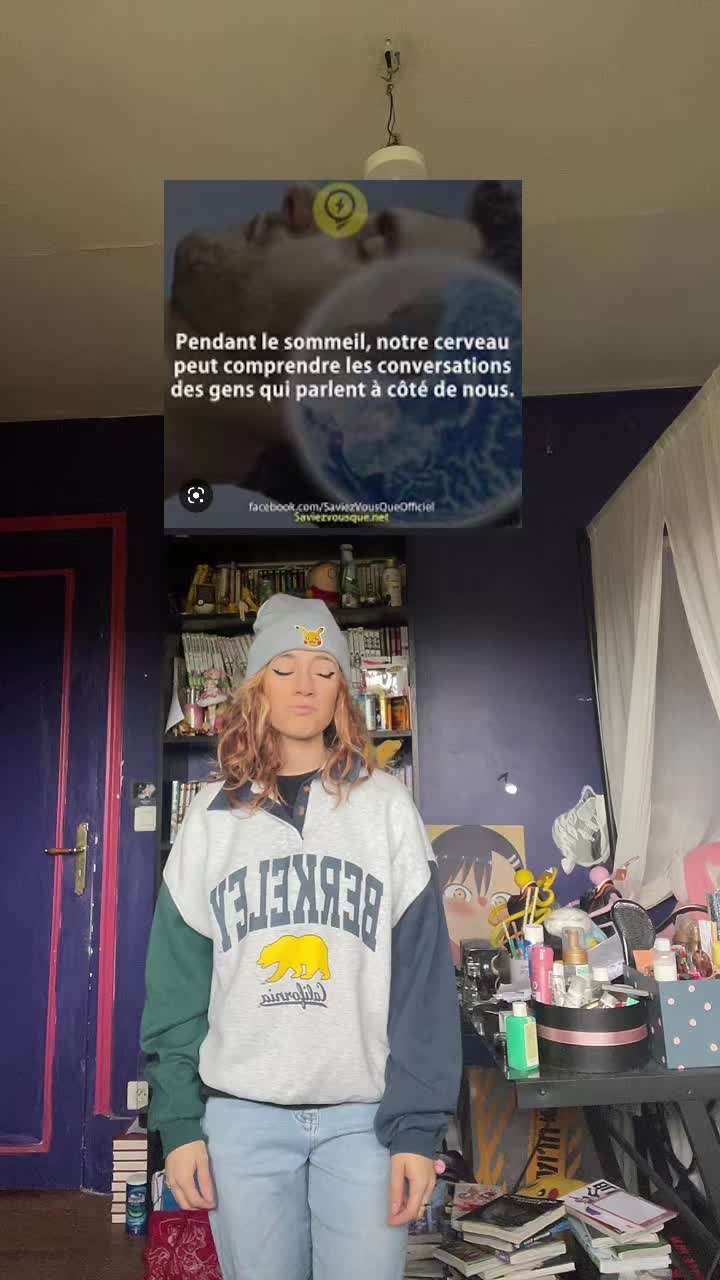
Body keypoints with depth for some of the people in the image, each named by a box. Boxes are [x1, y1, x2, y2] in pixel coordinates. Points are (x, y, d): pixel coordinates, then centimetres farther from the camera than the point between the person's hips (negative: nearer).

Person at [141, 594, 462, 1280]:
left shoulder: (386, 805, 1)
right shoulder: (213, 814, 5)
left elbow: (423, 974, -3)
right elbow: (177, 978, 5)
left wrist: (418, 1126, -8)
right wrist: (177, 1120, 0)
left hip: (365, 1114, -1)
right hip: (242, 1114, 1)